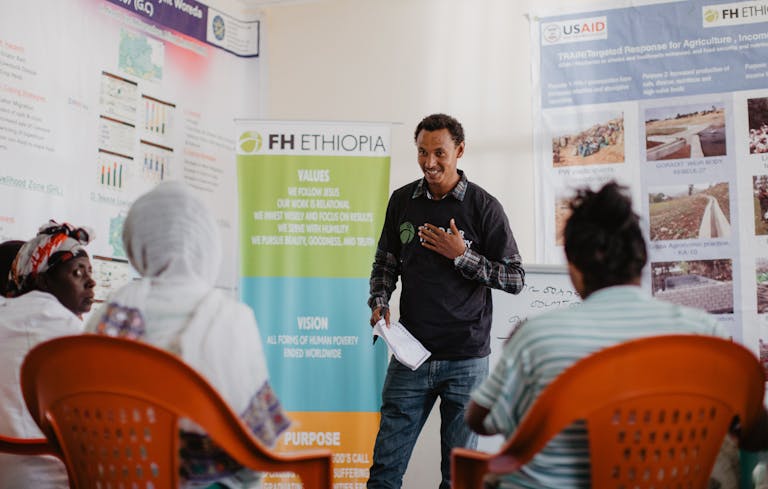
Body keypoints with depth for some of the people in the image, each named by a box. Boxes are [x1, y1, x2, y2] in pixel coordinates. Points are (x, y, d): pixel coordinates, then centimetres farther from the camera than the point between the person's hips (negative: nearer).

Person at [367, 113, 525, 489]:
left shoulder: (483, 207, -3)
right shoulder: (402, 200, 7)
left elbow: (515, 279, -3)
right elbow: (385, 263, 16)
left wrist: (462, 256, -13)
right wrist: (379, 304, -2)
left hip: (467, 360, -2)